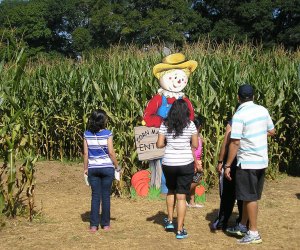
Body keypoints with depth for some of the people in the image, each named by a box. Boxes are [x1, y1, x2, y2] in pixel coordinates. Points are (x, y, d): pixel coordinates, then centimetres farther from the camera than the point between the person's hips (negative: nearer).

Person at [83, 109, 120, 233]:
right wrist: (117, 166, 3)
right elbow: (111, 152, -9)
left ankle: (94, 225, 6)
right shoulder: (107, 133, -10)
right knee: (106, 195, 7)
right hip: (107, 168, -2)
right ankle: (105, 224, 14)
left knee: (95, 196, 7)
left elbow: (86, 153, 0)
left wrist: (85, 168, 9)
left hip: (93, 168, 2)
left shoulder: (87, 134, -1)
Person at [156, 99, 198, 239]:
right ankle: (180, 230, 5)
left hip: (168, 163, 2)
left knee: (171, 190, 26)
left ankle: (169, 221, 27)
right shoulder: (190, 125, -4)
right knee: (182, 196, 2)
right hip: (186, 163, -2)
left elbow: (159, 144, -2)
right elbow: (195, 145, -1)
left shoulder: (165, 124, 0)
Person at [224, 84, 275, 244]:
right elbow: (272, 131, 15)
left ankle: (254, 233, 6)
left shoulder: (239, 115, -16)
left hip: (247, 162, -7)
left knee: (250, 197, 1)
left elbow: (235, 143, -19)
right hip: (262, 161, 7)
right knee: (250, 196, 17)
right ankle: (242, 227, 29)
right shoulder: (263, 110, 3)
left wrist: (227, 165, -14)